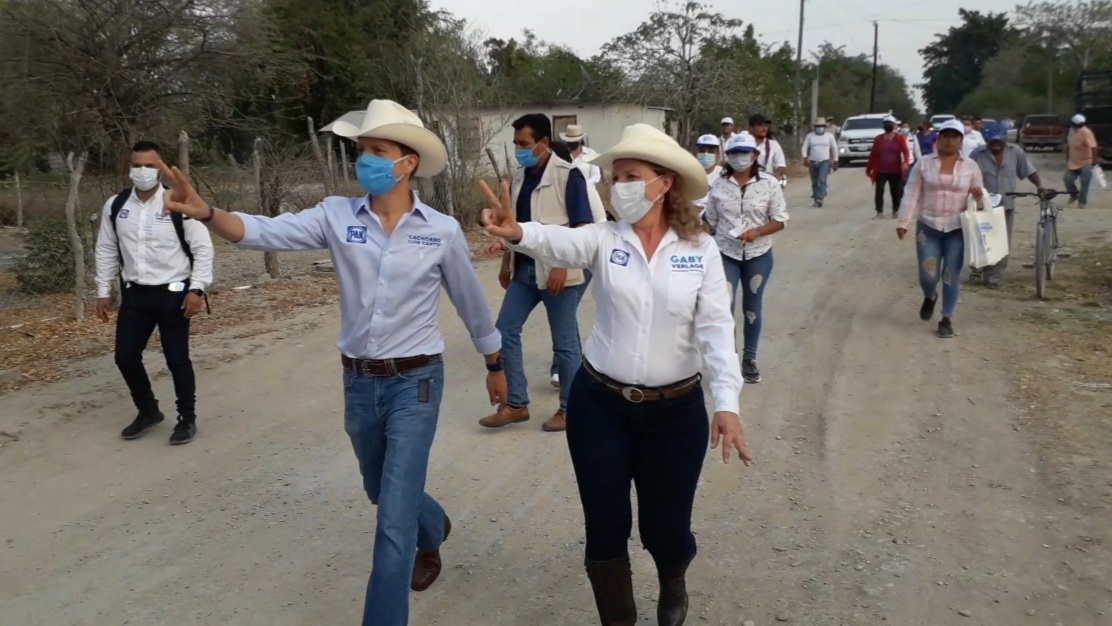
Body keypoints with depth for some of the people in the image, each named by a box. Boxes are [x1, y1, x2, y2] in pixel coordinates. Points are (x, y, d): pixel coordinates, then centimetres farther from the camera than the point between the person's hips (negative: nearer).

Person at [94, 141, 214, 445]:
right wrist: (103, 292, 9)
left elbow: (203, 248, -8)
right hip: (134, 294, 5)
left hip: (173, 293, -4)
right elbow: (106, 251, 11)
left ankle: (187, 418, 19)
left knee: (177, 358, 2)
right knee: (125, 356, 8)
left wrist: (196, 289, -14)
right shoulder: (115, 206, 3)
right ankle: (148, 410, 30)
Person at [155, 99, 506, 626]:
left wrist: (495, 366, 14)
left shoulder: (442, 230, -9)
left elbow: (471, 303, 3)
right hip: (358, 382, 4)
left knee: (393, 519, -6)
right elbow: (265, 232, -17)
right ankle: (432, 530, 59)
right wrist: (206, 213, -36)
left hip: (415, 384, -4)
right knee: (382, 491, 26)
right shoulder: (337, 216, -5)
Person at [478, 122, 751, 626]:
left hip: (675, 411, 0)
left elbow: (715, 328, -11)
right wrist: (518, 233, -49)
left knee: (665, 526, 12)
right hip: (599, 405, 1)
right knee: (605, 528, 9)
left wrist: (727, 402, -23)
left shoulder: (701, 250, -5)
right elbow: (561, 243, -26)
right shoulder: (603, 239, -5)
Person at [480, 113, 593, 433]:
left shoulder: (567, 175, -12)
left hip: (556, 273, -7)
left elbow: (582, 227, -15)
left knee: (564, 343, 4)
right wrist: (506, 263, 16)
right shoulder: (520, 176, 9)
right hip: (524, 271, 7)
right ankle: (516, 404, 18)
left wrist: (561, 267, -21)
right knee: (505, 333, 7)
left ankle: (569, 409, 18)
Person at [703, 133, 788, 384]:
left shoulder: (769, 184, -7)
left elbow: (780, 220, -5)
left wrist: (756, 232, -22)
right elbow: (711, 221, 5)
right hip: (726, 254, 0)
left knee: (753, 307, 12)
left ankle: (749, 359, 26)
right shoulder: (719, 185, -3)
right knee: (724, 307, -8)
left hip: (758, 255, 0)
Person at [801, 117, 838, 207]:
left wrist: (835, 161, 8)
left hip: (825, 161, -2)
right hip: (813, 162, 2)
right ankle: (815, 199, 17)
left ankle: (820, 199, -27)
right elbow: (805, 147, 5)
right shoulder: (810, 136, 6)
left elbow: (834, 149, 11)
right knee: (814, 182, 6)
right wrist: (805, 158, -12)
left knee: (822, 180, -19)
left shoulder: (829, 136, 6)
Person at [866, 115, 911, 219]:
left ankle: (895, 211, 22)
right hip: (880, 171, 1)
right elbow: (873, 154, 8)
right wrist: (868, 169, 9)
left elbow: (906, 151, -8)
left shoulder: (899, 138, 0)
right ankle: (879, 212, 2)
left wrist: (906, 162, -27)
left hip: (895, 171, -1)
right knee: (879, 192, -4)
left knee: (896, 192, 6)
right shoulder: (878, 138, 5)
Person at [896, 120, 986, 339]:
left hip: (958, 228, 1)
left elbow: (979, 199, 9)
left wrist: (979, 197, -14)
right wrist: (903, 222, -6)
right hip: (928, 226, 0)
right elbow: (912, 195, 0)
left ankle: (947, 319, 13)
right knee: (928, 275, -4)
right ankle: (929, 297, 32)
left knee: (952, 275, 0)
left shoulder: (971, 166, 4)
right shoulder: (924, 163, 1)